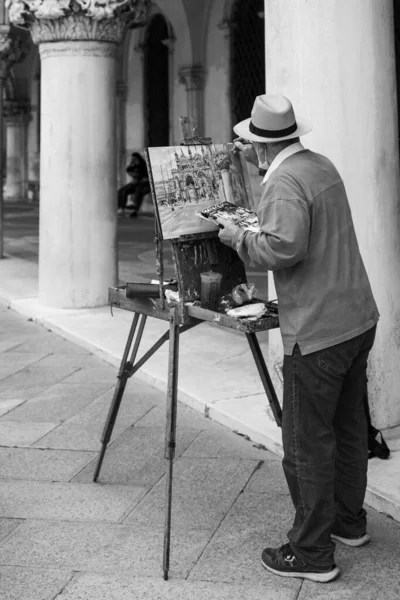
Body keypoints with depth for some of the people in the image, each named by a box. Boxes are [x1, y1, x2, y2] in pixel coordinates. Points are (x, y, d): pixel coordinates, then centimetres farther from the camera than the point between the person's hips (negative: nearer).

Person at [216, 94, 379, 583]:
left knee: (307, 444, 0)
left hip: (318, 333, -10)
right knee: (347, 425, 21)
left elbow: (283, 248, -30)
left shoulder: (284, 182, -17)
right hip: (358, 318, 10)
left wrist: (239, 238, -13)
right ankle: (349, 521, 37)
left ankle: (312, 553, 9)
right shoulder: (321, 165, 11)